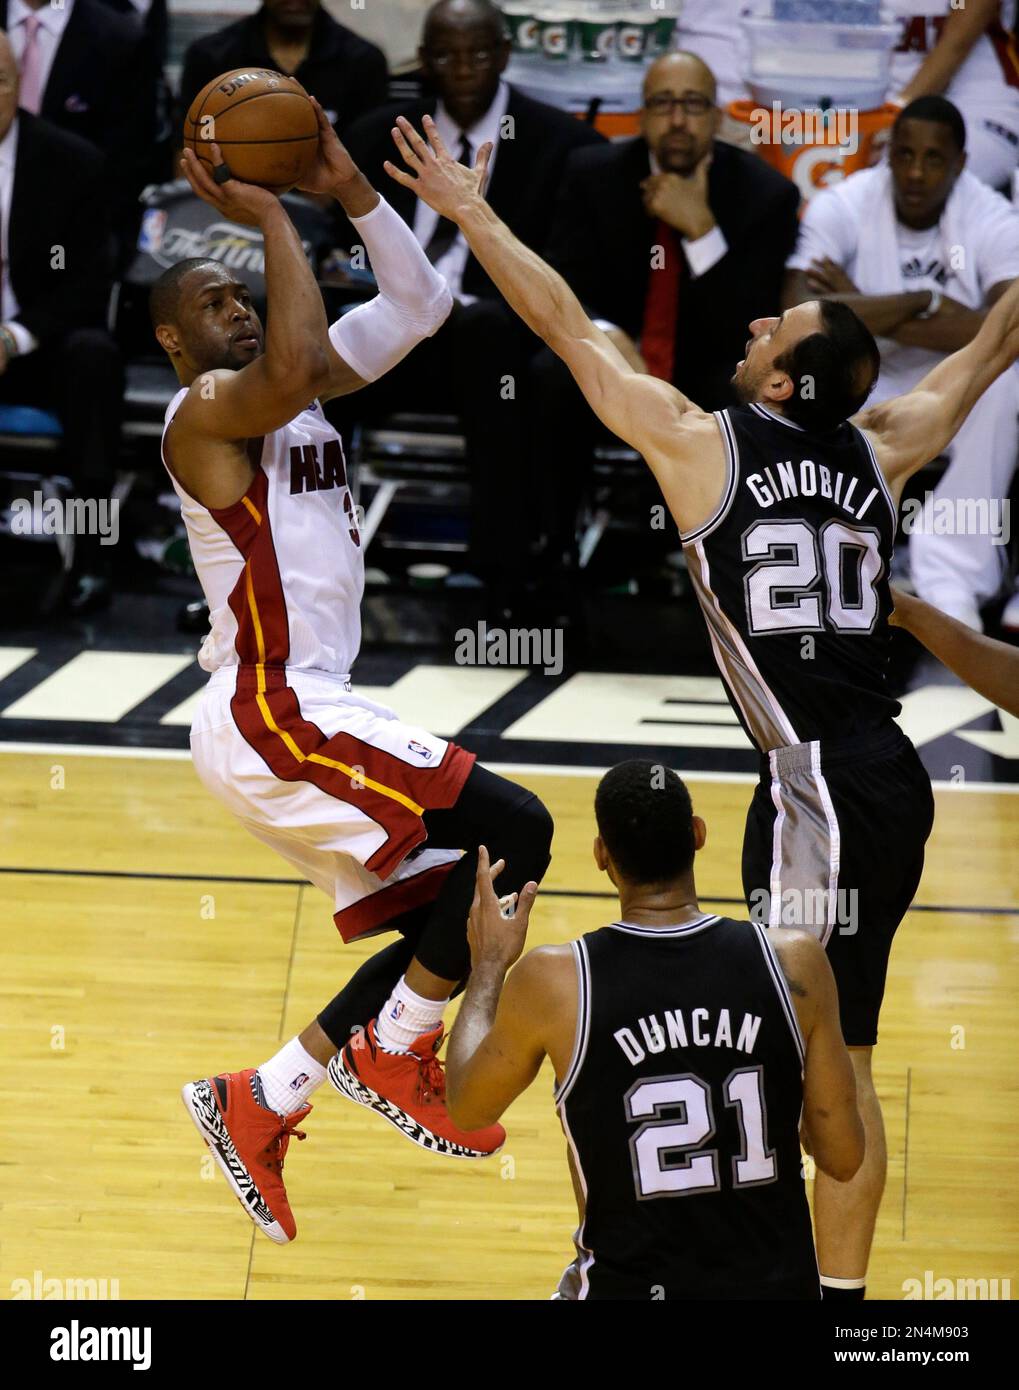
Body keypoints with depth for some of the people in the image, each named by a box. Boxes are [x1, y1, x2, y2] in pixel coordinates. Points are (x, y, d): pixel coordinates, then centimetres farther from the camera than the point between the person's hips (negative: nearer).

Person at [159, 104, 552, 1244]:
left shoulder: (296, 394, 16)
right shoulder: (205, 407, -11)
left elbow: (417, 307, 15)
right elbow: (293, 369, -33)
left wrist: (351, 192, 3)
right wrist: (273, 220, -24)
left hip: (302, 711, 10)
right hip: (268, 715, -10)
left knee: (441, 919, 12)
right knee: (515, 830, -16)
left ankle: (262, 1103, 14)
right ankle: (393, 1054, -2)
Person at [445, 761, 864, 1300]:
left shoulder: (554, 981, -15)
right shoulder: (794, 963, -12)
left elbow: (468, 1106, 5)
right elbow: (843, 1157, -4)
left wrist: (489, 966, 18)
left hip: (628, 1286, -1)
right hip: (778, 1285, 1)